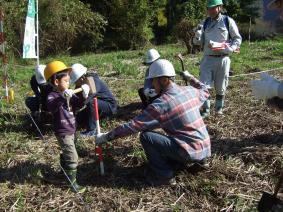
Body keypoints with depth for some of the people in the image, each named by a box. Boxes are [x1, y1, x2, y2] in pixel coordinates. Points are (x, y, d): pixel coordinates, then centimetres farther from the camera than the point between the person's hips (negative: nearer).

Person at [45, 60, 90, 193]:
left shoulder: (68, 94, 4)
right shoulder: (52, 96, -19)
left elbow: (78, 103, 3)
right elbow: (51, 107, -40)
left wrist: (84, 95, -15)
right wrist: (63, 98, -54)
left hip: (71, 130, 8)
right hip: (63, 132, -8)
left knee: (66, 153, 26)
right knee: (72, 157, -8)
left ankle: (65, 172, 47)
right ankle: (72, 182, 3)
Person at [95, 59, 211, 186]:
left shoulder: (160, 104, -17)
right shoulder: (190, 91, 2)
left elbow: (133, 125, -14)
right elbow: (205, 91, 26)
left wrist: (107, 137, -6)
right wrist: (190, 77, 37)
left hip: (191, 152, -8)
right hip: (205, 149, 8)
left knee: (146, 136, -10)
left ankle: (164, 176, 0)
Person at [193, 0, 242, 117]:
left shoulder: (228, 21, 0)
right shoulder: (205, 23, 9)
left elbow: (238, 38, 4)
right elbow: (198, 42, 7)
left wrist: (230, 49, -13)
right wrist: (197, 35, -15)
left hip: (222, 59, -2)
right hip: (208, 58, 2)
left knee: (220, 86, 9)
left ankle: (219, 108, 26)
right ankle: (206, 110, 6)